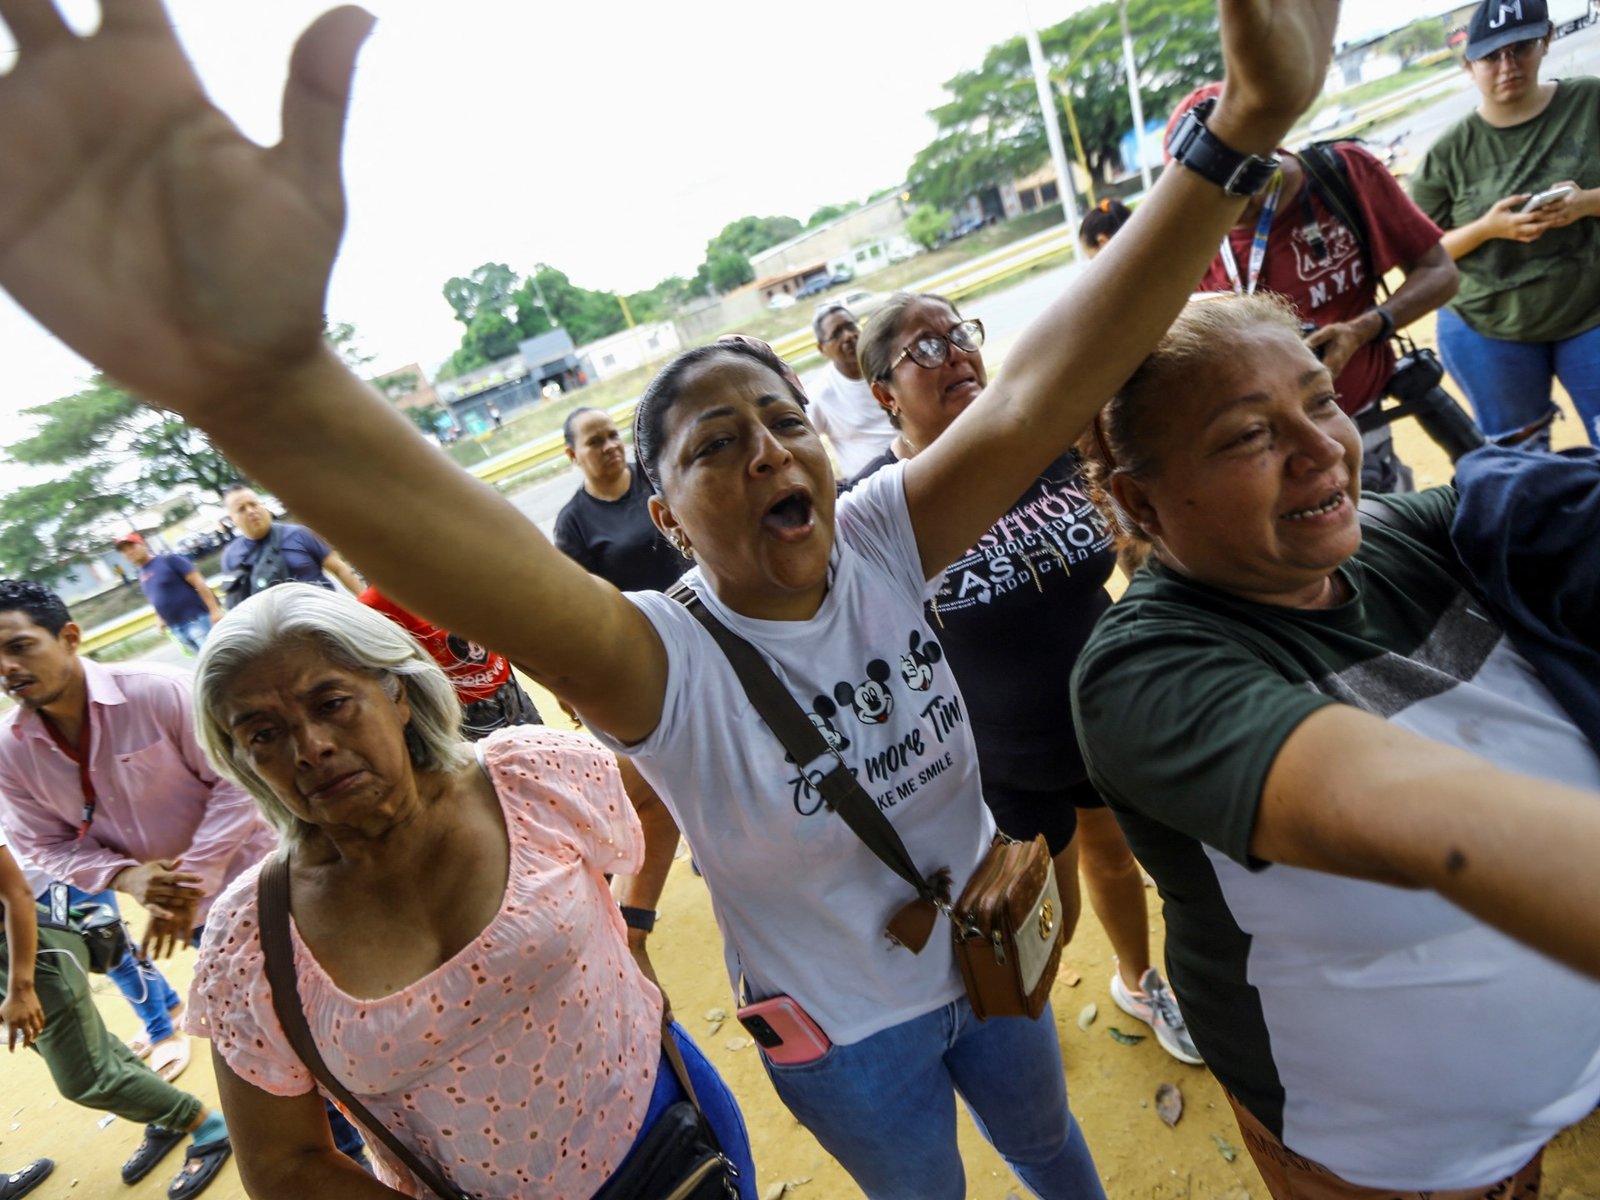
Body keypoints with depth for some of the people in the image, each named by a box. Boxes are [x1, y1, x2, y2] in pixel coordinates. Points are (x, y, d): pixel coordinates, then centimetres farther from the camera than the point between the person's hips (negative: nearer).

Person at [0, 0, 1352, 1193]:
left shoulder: (884, 540, -21)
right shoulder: (668, 666, -32)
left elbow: (1033, 398, -35)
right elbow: (511, 585, -54)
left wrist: (1240, 133, -46)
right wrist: (258, 384, -73)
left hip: (991, 953, 3)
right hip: (843, 1031, -3)